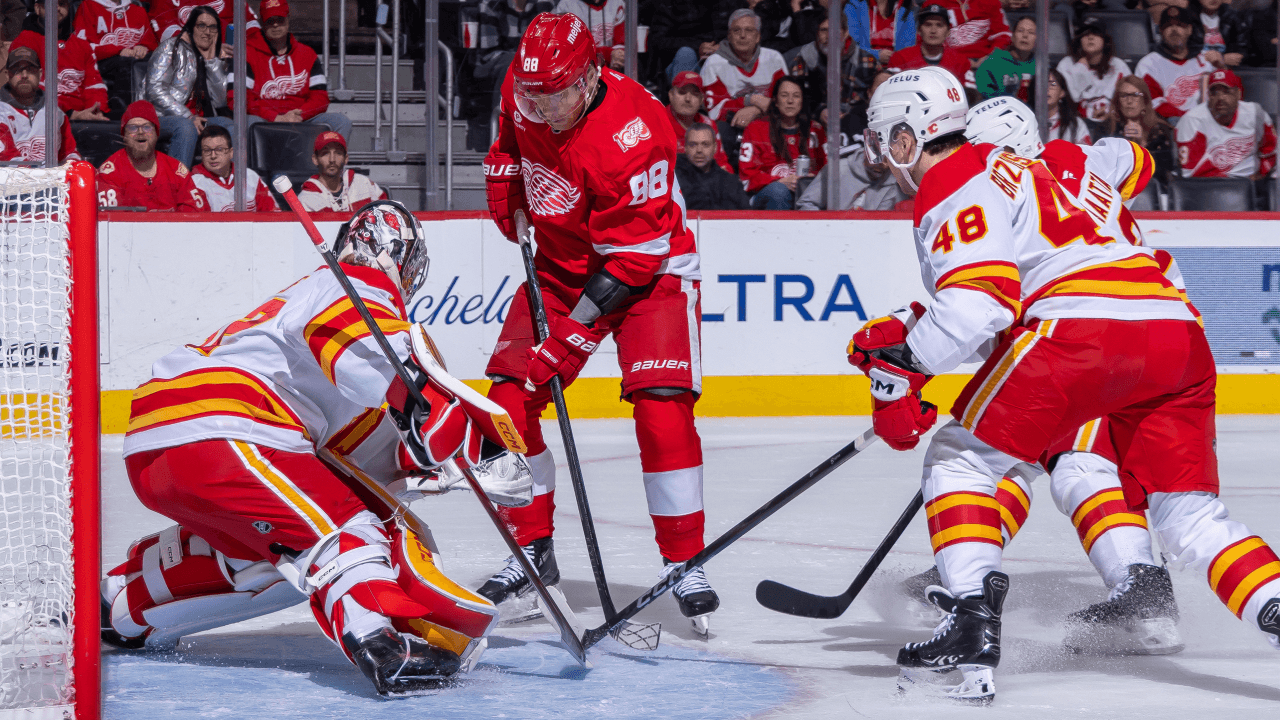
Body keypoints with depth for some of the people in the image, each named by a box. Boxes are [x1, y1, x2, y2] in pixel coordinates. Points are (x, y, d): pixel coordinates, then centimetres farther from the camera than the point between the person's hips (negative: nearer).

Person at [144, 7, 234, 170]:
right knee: (185, 127, -37)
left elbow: (220, 101, 5)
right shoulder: (171, 48, 0)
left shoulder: (214, 61, 18)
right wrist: (188, 117, -19)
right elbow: (155, 90, -12)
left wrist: (211, 59, 2)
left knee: (229, 126, -19)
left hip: (196, 120, 6)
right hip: (162, 118, -6)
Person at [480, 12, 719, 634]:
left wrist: (573, 336, -30)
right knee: (507, 401, -4)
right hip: (561, 264, 6)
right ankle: (532, 550, 10)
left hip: (651, 268, -6)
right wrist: (511, 207, 3)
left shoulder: (631, 135, -32)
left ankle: (685, 564, -8)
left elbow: (633, 259, -29)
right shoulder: (521, 95, -12)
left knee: (662, 410, -19)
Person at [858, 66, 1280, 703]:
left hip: (1079, 330, -8)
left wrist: (897, 357, -4)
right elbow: (1128, 161, 50)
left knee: (960, 458, 7)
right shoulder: (1038, 167, 30)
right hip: (1178, 334, 8)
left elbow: (975, 308, -12)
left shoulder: (952, 188, 4)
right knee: (1189, 517, 13)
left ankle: (971, 623, -7)